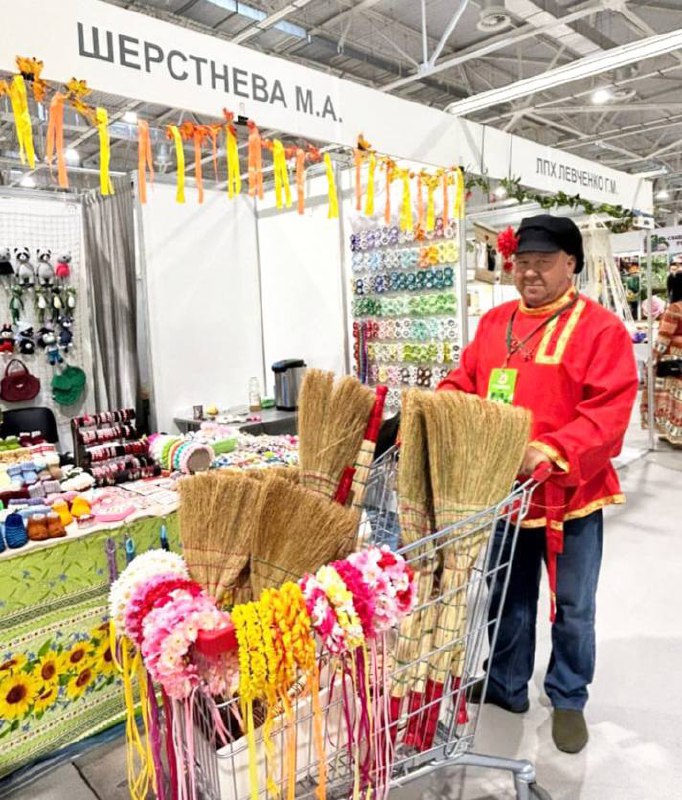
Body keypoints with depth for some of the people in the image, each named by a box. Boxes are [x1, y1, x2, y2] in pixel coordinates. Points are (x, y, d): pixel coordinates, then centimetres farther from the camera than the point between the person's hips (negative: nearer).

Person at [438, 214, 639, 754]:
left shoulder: (601, 328, -10)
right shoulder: (494, 323, 7)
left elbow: (609, 412, -18)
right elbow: (463, 384, 8)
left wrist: (549, 451, -30)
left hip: (570, 492, -4)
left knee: (573, 606, 13)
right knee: (507, 595, 19)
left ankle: (569, 700, 36)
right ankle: (507, 685, 41)